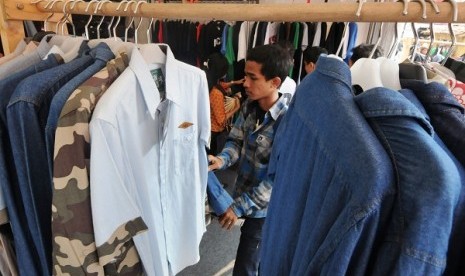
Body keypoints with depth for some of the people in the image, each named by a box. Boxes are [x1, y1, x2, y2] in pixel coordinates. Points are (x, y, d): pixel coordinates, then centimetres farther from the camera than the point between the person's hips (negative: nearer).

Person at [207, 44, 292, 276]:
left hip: (262, 207, -6)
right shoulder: (249, 107, -7)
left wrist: (240, 206, -22)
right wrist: (223, 159, -20)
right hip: (243, 193, 6)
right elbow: (236, 141, 2)